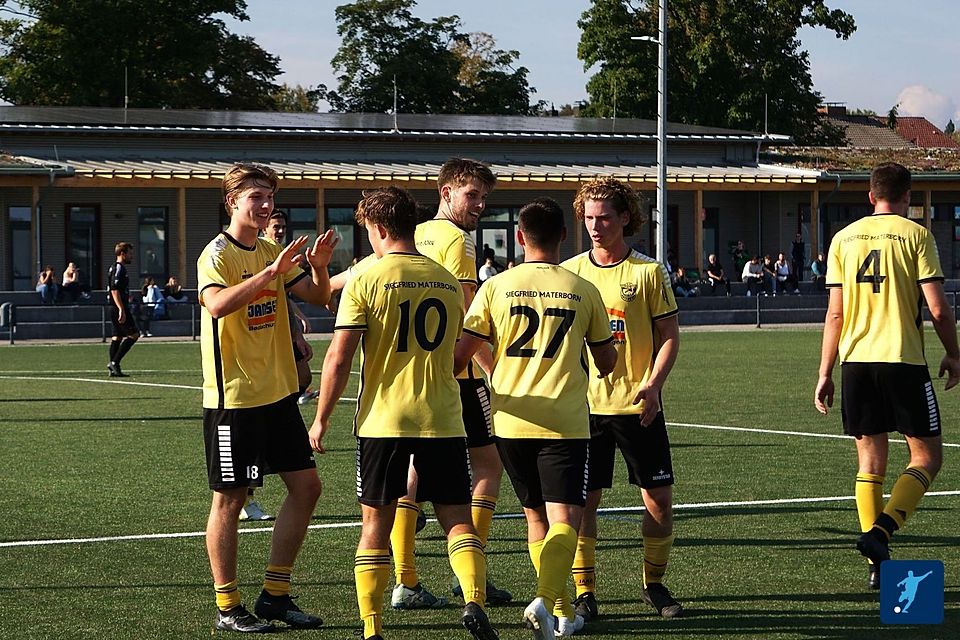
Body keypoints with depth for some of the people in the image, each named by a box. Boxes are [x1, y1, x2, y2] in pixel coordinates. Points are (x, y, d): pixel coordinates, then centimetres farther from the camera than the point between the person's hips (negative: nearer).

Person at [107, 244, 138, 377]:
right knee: (134, 334, -8)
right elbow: (114, 290, -22)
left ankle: (114, 369, 8)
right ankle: (114, 362, -11)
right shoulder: (119, 269, -13)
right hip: (119, 307, -10)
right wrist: (122, 310, -26)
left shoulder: (117, 269, 19)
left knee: (117, 336, 10)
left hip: (116, 309, 10)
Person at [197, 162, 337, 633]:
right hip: (233, 396, -8)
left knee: (305, 485, 6)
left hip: (277, 391, 8)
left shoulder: (271, 253, 12)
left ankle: (275, 595, 15)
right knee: (229, 498, -1)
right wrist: (269, 273, -38)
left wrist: (319, 267, -11)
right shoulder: (217, 254, -11)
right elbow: (217, 304, -30)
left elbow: (317, 297, 9)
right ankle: (227, 607, 7)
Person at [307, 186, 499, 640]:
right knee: (458, 521, 5)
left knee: (376, 526, 8)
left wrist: (321, 419, 0)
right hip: (443, 419, 3)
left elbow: (339, 358, -9)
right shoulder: (448, 281, 8)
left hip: (383, 420, -2)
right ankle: (473, 601, -18)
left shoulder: (366, 279, -6)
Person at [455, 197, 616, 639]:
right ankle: (545, 599, -29)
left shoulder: (496, 288, 1)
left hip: (511, 422, 2)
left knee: (536, 516, 17)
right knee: (564, 520, -5)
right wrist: (595, 373, 35)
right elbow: (607, 362, 11)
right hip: (565, 423, -2)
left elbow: (459, 356, -1)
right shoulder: (583, 291, 2)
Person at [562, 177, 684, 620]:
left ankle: (654, 584, 19)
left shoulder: (648, 271, 0)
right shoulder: (569, 272, 4)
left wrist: (654, 383, -14)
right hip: (585, 404, 1)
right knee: (583, 499, -2)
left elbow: (669, 335, 1)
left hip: (638, 405, -1)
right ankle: (584, 592, 7)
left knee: (659, 499, 2)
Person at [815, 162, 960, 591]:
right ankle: (881, 530, -16)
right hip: (903, 361, -4)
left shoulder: (843, 238, 8)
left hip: (855, 362, 4)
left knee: (870, 462, 11)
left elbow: (835, 314, 7)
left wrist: (825, 373, 13)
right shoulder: (915, 235, -3)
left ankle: (878, 565, 8)